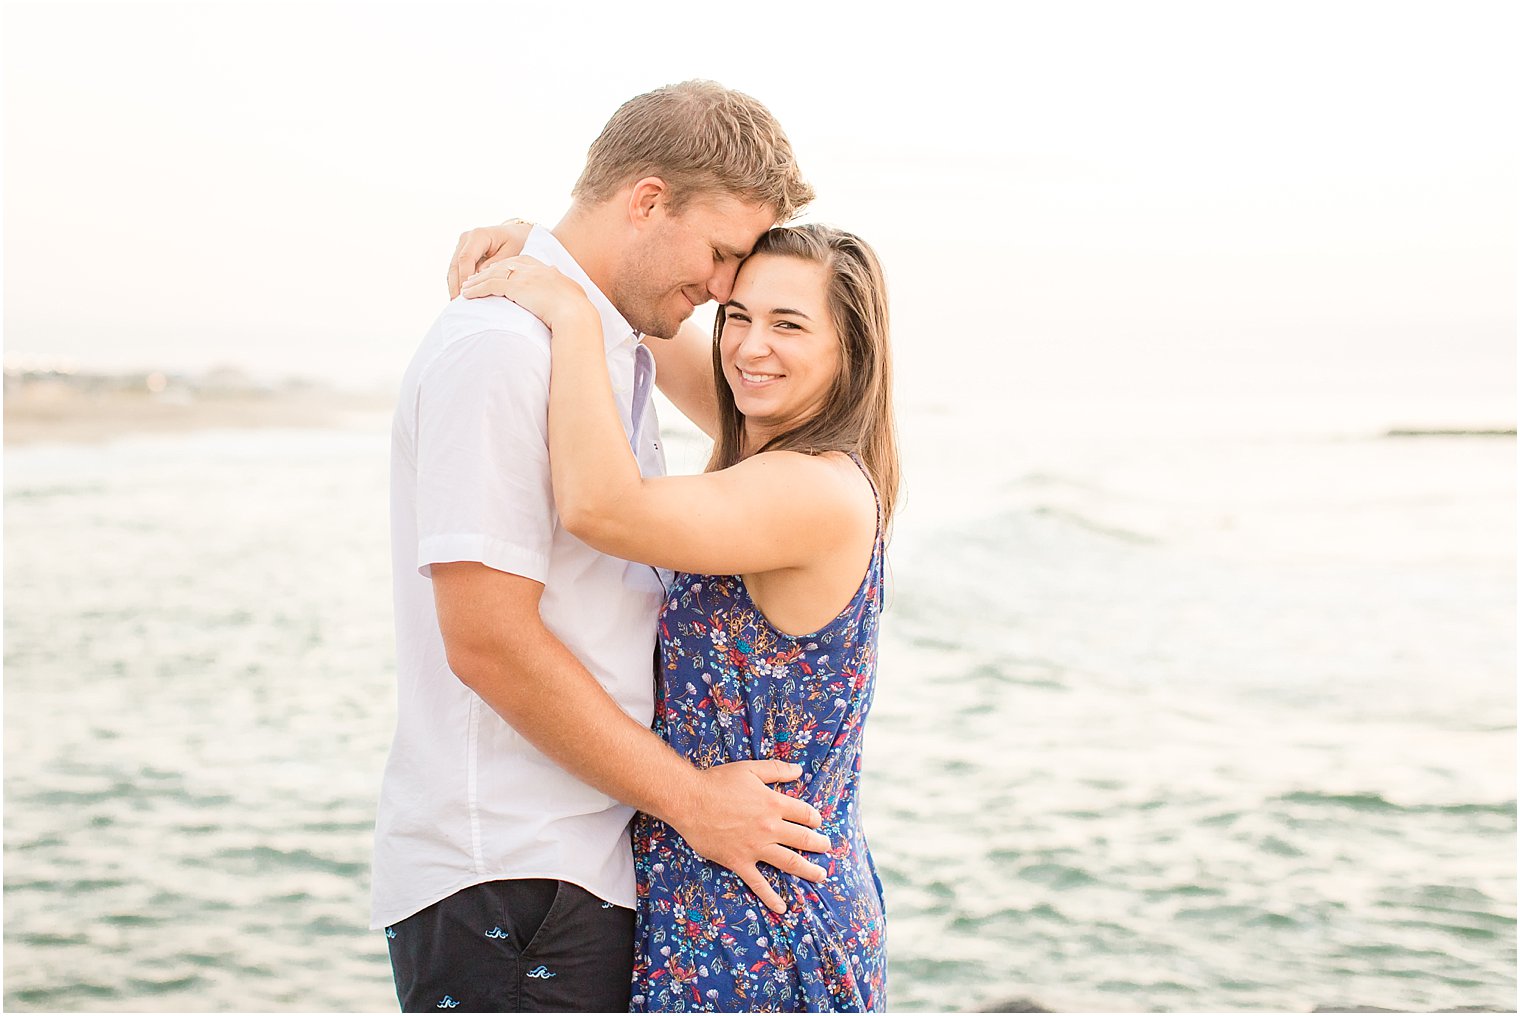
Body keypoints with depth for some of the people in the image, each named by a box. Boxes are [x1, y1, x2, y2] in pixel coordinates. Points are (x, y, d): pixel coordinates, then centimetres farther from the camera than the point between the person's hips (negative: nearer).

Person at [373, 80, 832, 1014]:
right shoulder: (501, 347, -14)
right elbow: (488, 641, -20)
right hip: (503, 876, -9)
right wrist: (692, 798, -13)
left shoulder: (620, 350, 16)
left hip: (596, 859, 9)